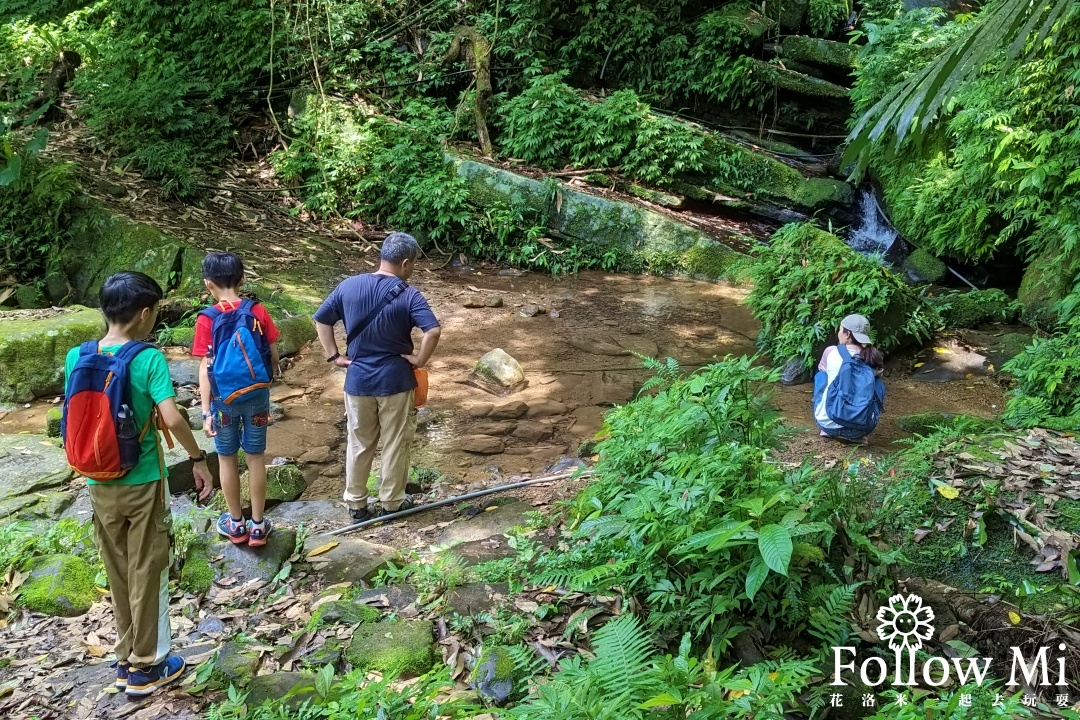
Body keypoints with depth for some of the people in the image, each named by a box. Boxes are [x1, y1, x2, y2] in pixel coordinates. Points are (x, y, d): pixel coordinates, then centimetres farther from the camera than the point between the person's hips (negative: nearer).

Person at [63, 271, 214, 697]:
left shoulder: (77, 358, -3)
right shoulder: (148, 359, -18)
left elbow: (74, 420, 4)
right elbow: (172, 418, -26)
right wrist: (198, 460, -13)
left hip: (100, 485, 5)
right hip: (142, 484, -5)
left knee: (118, 573, 18)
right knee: (147, 574, 9)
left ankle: (126, 659, 31)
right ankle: (146, 667, 21)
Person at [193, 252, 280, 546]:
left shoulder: (207, 319, -13)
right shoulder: (257, 312, -8)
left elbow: (206, 367, -14)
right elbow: (273, 355, -2)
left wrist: (206, 411, -11)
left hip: (223, 399, -1)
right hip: (257, 395, 2)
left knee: (227, 459, 14)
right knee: (255, 458, 11)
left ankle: (236, 524, 26)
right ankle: (257, 525, 18)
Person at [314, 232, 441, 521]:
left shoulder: (348, 286, -1)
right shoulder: (408, 296, -14)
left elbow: (321, 320, 5)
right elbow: (433, 331, -25)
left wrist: (334, 356, 7)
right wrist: (420, 360, -12)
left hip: (357, 380, 4)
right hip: (395, 380, -3)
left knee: (359, 444, 17)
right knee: (395, 444, 13)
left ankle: (356, 504, 26)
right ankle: (391, 503, 24)